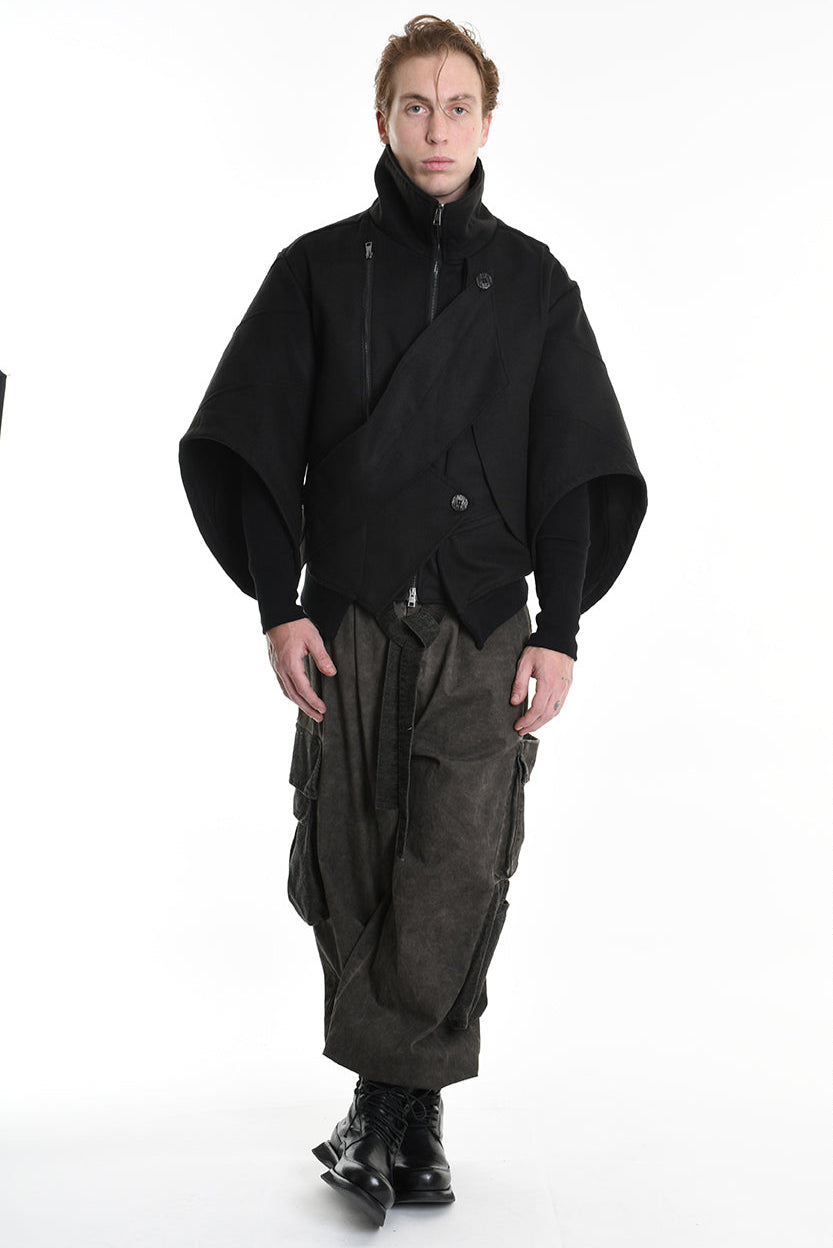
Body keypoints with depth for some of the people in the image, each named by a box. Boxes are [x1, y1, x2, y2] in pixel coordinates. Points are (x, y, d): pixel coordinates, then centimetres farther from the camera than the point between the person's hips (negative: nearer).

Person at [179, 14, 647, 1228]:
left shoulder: (532, 280, 10)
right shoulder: (319, 268, 9)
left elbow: (577, 474, 7)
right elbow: (251, 447, 6)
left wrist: (559, 630, -1)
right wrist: (280, 605, -3)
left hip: (485, 629, 0)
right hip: (349, 622, 0)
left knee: (461, 873, -7)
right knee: (348, 872, 2)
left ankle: (384, 1104, 5)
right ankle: (413, 1116, 18)